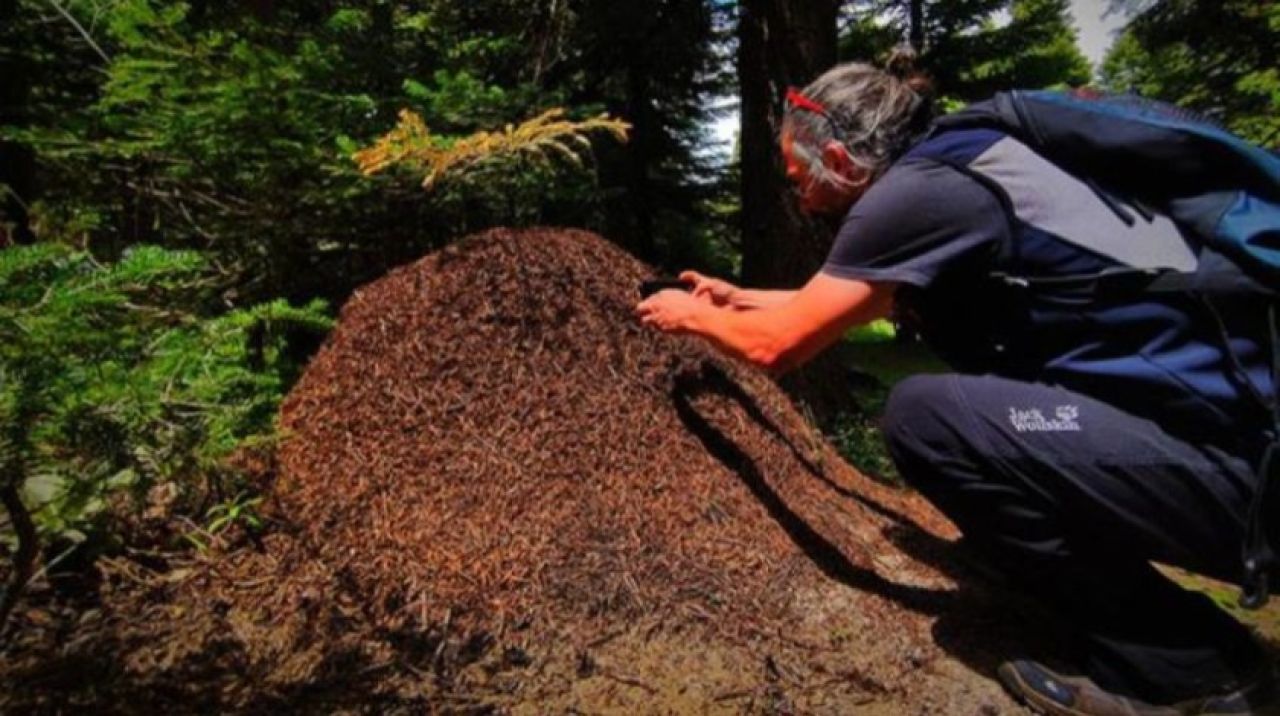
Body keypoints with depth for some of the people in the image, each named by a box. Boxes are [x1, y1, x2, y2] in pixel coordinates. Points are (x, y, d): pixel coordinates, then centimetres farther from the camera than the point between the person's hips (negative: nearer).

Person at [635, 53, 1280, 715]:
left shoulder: (914, 192, -18)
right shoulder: (952, 171, 12)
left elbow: (777, 345, -12)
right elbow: (825, 305, 24)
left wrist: (691, 316, 7)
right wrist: (736, 298, 33)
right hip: (1213, 413, 9)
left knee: (922, 415, -18)